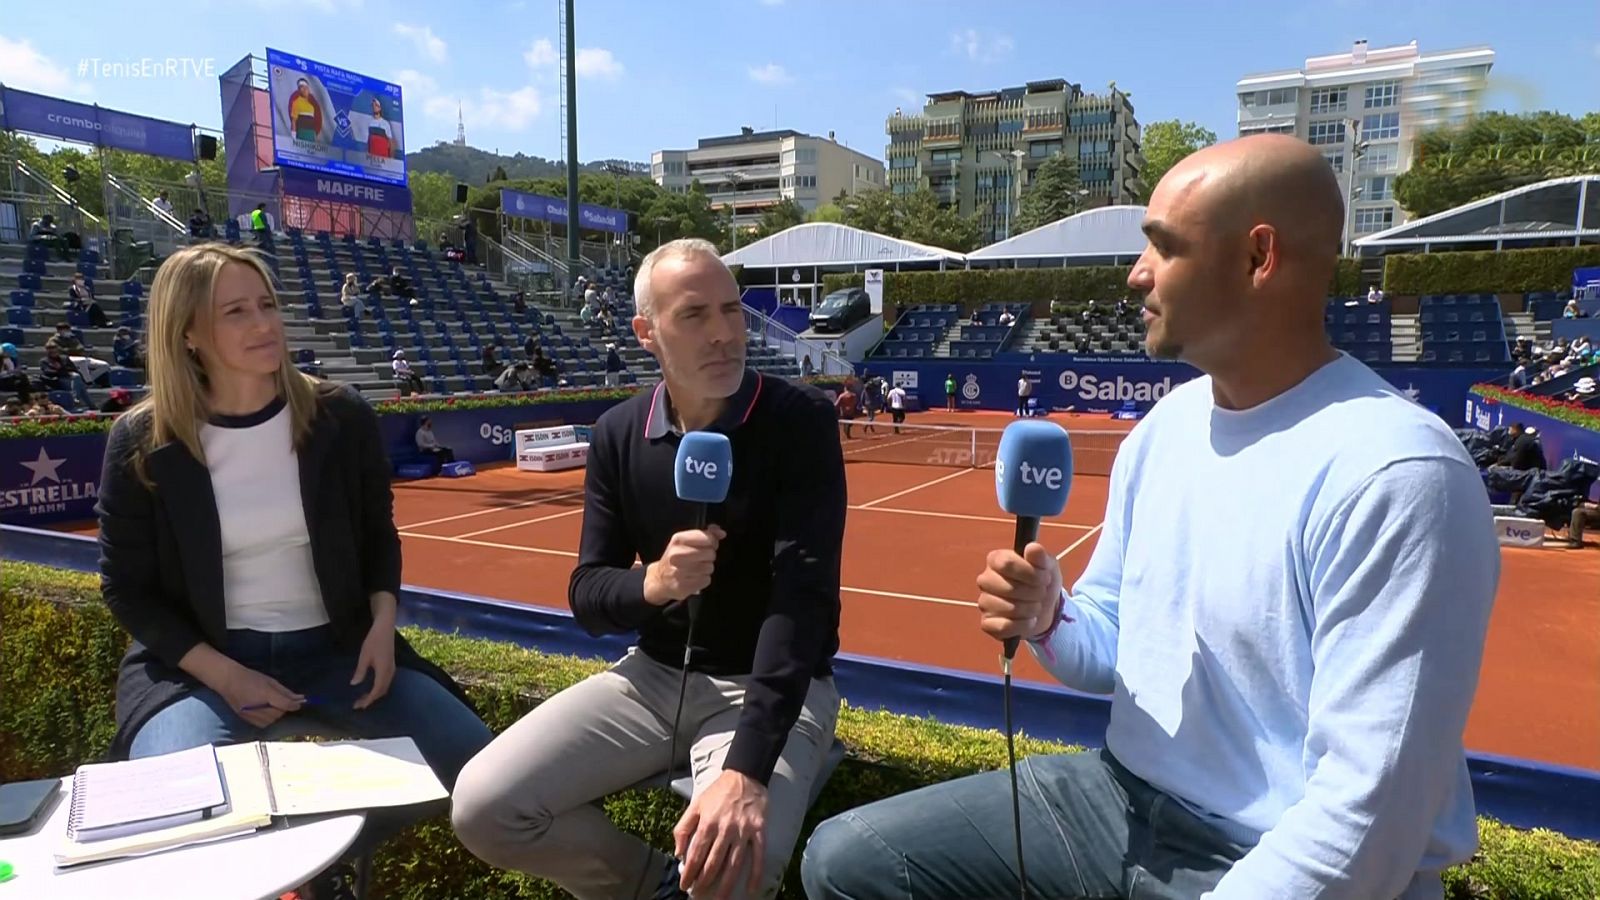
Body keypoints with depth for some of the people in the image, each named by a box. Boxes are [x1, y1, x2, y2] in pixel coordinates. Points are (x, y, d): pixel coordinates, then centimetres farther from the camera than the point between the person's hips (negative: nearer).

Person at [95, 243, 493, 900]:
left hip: (337, 648, 2)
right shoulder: (141, 444, -7)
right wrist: (223, 674, -13)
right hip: (199, 662, -1)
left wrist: (382, 622, -9)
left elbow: (378, 535, 9)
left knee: (473, 760, -13)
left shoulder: (342, 418, -2)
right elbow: (127, 589, -1)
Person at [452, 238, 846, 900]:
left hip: (775, 687, -4)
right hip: (656, 674, 4)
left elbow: (805, 591, -24)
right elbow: (587, 596, 0)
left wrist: (747, 767, -36)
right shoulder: (618, 434, -1)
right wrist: (652, 584, -25)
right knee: (483, 807, -11)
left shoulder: (801, 421, -14)